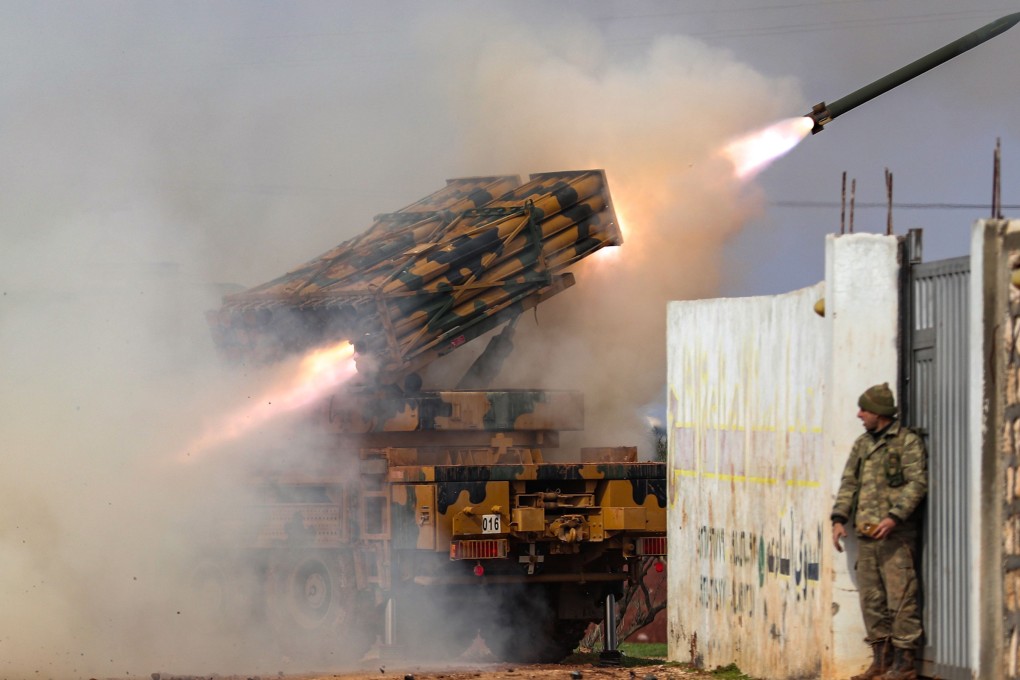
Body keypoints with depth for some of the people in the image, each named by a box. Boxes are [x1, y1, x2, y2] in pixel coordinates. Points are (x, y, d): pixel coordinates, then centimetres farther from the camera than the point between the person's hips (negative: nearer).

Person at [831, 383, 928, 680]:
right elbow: (849, 483, 18)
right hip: (866, 533, 8)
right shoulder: (862, 444, 19)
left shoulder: (908, 441, -3)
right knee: (872, 599, 8)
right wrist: (839, 518, 4)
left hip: (895, 534, -8)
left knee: (900, 597, -9)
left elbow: (917, 483, -11)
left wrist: (894, 517, -21)